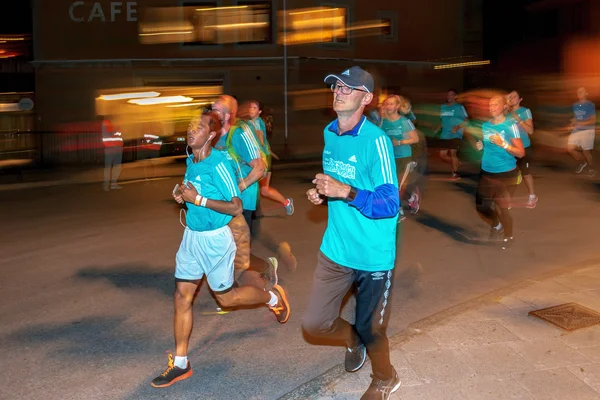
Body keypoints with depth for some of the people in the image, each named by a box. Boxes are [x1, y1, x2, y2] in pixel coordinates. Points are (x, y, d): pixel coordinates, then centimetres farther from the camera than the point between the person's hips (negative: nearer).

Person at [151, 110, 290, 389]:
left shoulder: (218, 165, -21)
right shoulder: (191, 161, 4)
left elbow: (236, 208, -22)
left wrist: (199, 199, -25)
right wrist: (183, 198, 1)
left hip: (214, 238, -7)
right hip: (191, 236, 7)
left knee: (225, 297, 10)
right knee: (182, 297, 5)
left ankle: (274, 297, 37)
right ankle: (180, 364, 14)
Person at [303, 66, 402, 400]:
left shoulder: (376, 141, -19)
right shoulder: (329, 133, 4)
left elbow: (389, 204, -21)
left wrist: (344, 191, -32)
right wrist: (320, 193, -2)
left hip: (374, 254, -6)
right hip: (336, 249, 6)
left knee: (370, 330, 10)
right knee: (315, 323, 7)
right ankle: (351, 339, 41)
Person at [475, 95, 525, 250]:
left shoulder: (510, 125, -13)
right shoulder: (485, 125, 5)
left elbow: (521, 153, -16)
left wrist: (502, 144, -27)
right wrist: (480, 146, -1)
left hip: (505, 173, -6)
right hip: (486, 172, 6)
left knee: (503, 207, 4)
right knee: (480, 205, 10)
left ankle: (508, 238, 26)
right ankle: (497, 226, 38)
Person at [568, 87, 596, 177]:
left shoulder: (590, 105, -10)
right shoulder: (575, 105, 10)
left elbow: (593, 121, -11)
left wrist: (580, 123, -20)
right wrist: (573, 122, -1)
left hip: (587, 130, -6)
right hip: (576, 130, 6)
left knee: (586, 152, -1)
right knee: (570, 148, -7)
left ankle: (591, 169, 25)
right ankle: (582, 163, 19)